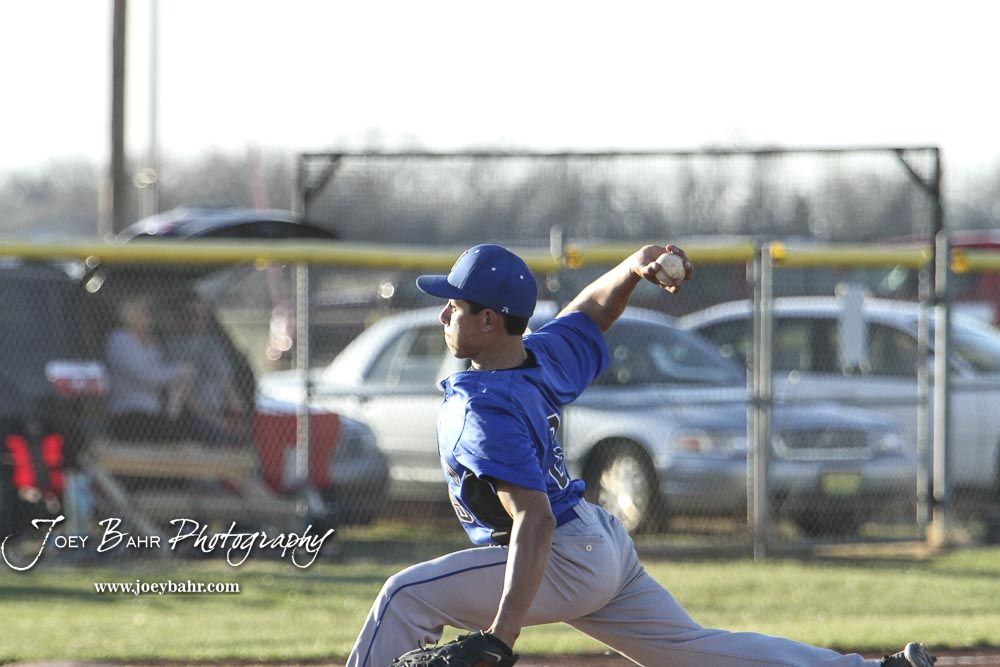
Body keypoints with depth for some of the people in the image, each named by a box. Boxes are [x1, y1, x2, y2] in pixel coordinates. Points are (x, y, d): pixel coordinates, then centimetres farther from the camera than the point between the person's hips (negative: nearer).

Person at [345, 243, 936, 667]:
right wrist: (633, 269, 0)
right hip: (604, 546, 10)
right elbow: (593, 310, 22)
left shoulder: (486, 410, -25)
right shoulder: (545, 357, 1)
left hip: (566, 565, -10)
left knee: (408, 596, -13)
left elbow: (533, 519, -32)